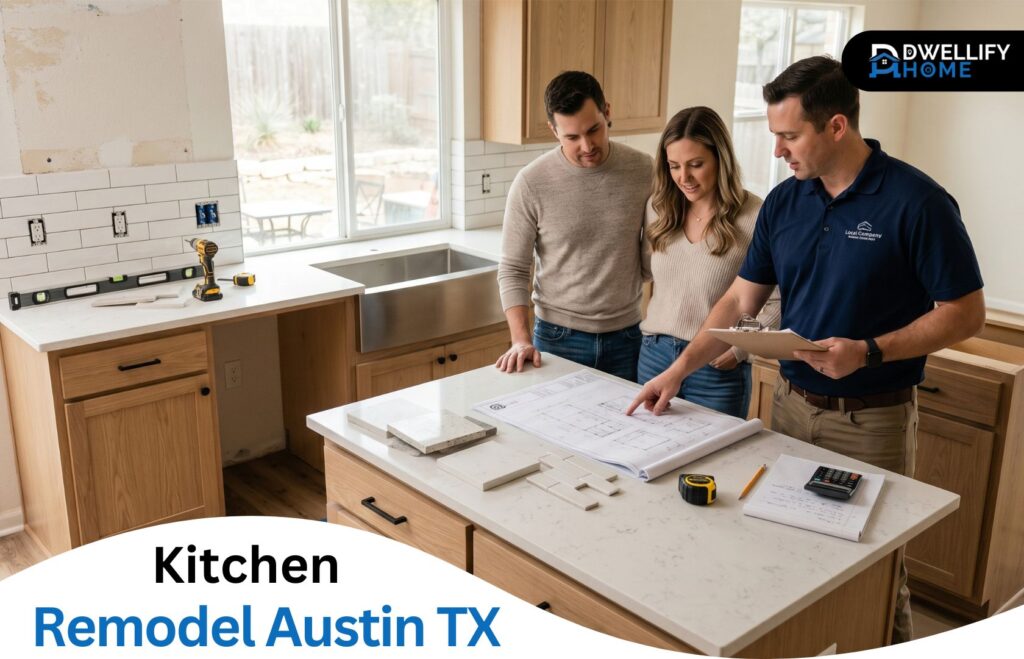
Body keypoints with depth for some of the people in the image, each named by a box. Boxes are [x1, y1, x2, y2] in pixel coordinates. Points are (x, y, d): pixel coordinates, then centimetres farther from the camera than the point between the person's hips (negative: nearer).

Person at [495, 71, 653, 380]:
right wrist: (521, 339, -16)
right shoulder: (531, 183, -11)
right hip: (559, 337, -2)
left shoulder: (644, 171, -6)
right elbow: (513, 270, -5)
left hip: (627, 335, 2)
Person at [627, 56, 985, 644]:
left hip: (872, 419, -5)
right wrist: (680, 369, -3)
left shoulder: (916, 202, -15)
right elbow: (741, 300, 5)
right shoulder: (784, 202, 1)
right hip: (791, 404, 5)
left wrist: (870, 352, -24)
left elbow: (966, 313, -12)